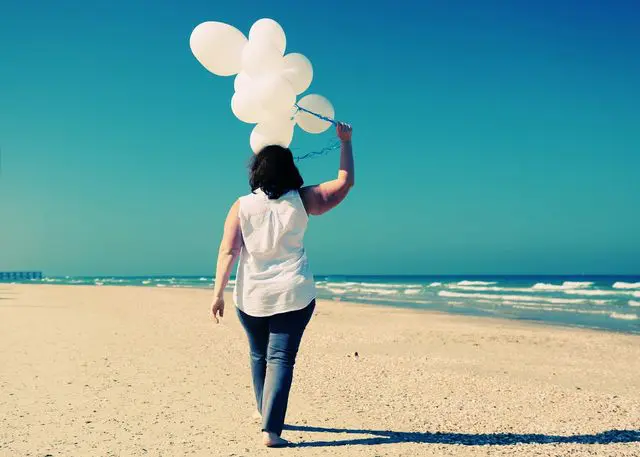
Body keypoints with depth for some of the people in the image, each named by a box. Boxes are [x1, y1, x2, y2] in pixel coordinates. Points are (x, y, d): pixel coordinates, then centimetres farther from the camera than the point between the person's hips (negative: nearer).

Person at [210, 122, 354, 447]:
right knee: (281, 359, -2)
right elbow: (345, 181, 7)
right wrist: (345, 141, 15)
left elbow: (227, 252, -8)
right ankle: (271, 429, -12)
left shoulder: (242, 206, -3)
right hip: (293, 294, -2)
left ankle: (266, 414, 37)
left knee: (259, 355, 20)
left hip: (251, 296, 2)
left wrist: (218, 293, -5)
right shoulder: (302, 200, -3)